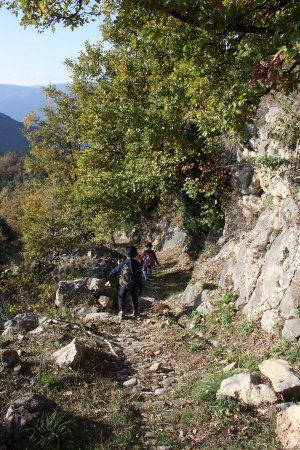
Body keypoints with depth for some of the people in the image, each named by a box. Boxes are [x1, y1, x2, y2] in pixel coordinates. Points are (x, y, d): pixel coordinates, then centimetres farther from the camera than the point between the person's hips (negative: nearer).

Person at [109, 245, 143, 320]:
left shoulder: (123, 263, -16)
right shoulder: (137, 264, -15)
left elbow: (115, 270, 4)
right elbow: (139, 277, -10)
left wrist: (110, 274, 27)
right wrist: (140, 288, 0)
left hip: (124, 284, -1)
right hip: (134, 285, 2)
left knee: (121, 297, 18)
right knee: (134, 298, 23)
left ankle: (121, 312, 7)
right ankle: (134, 312, 32)